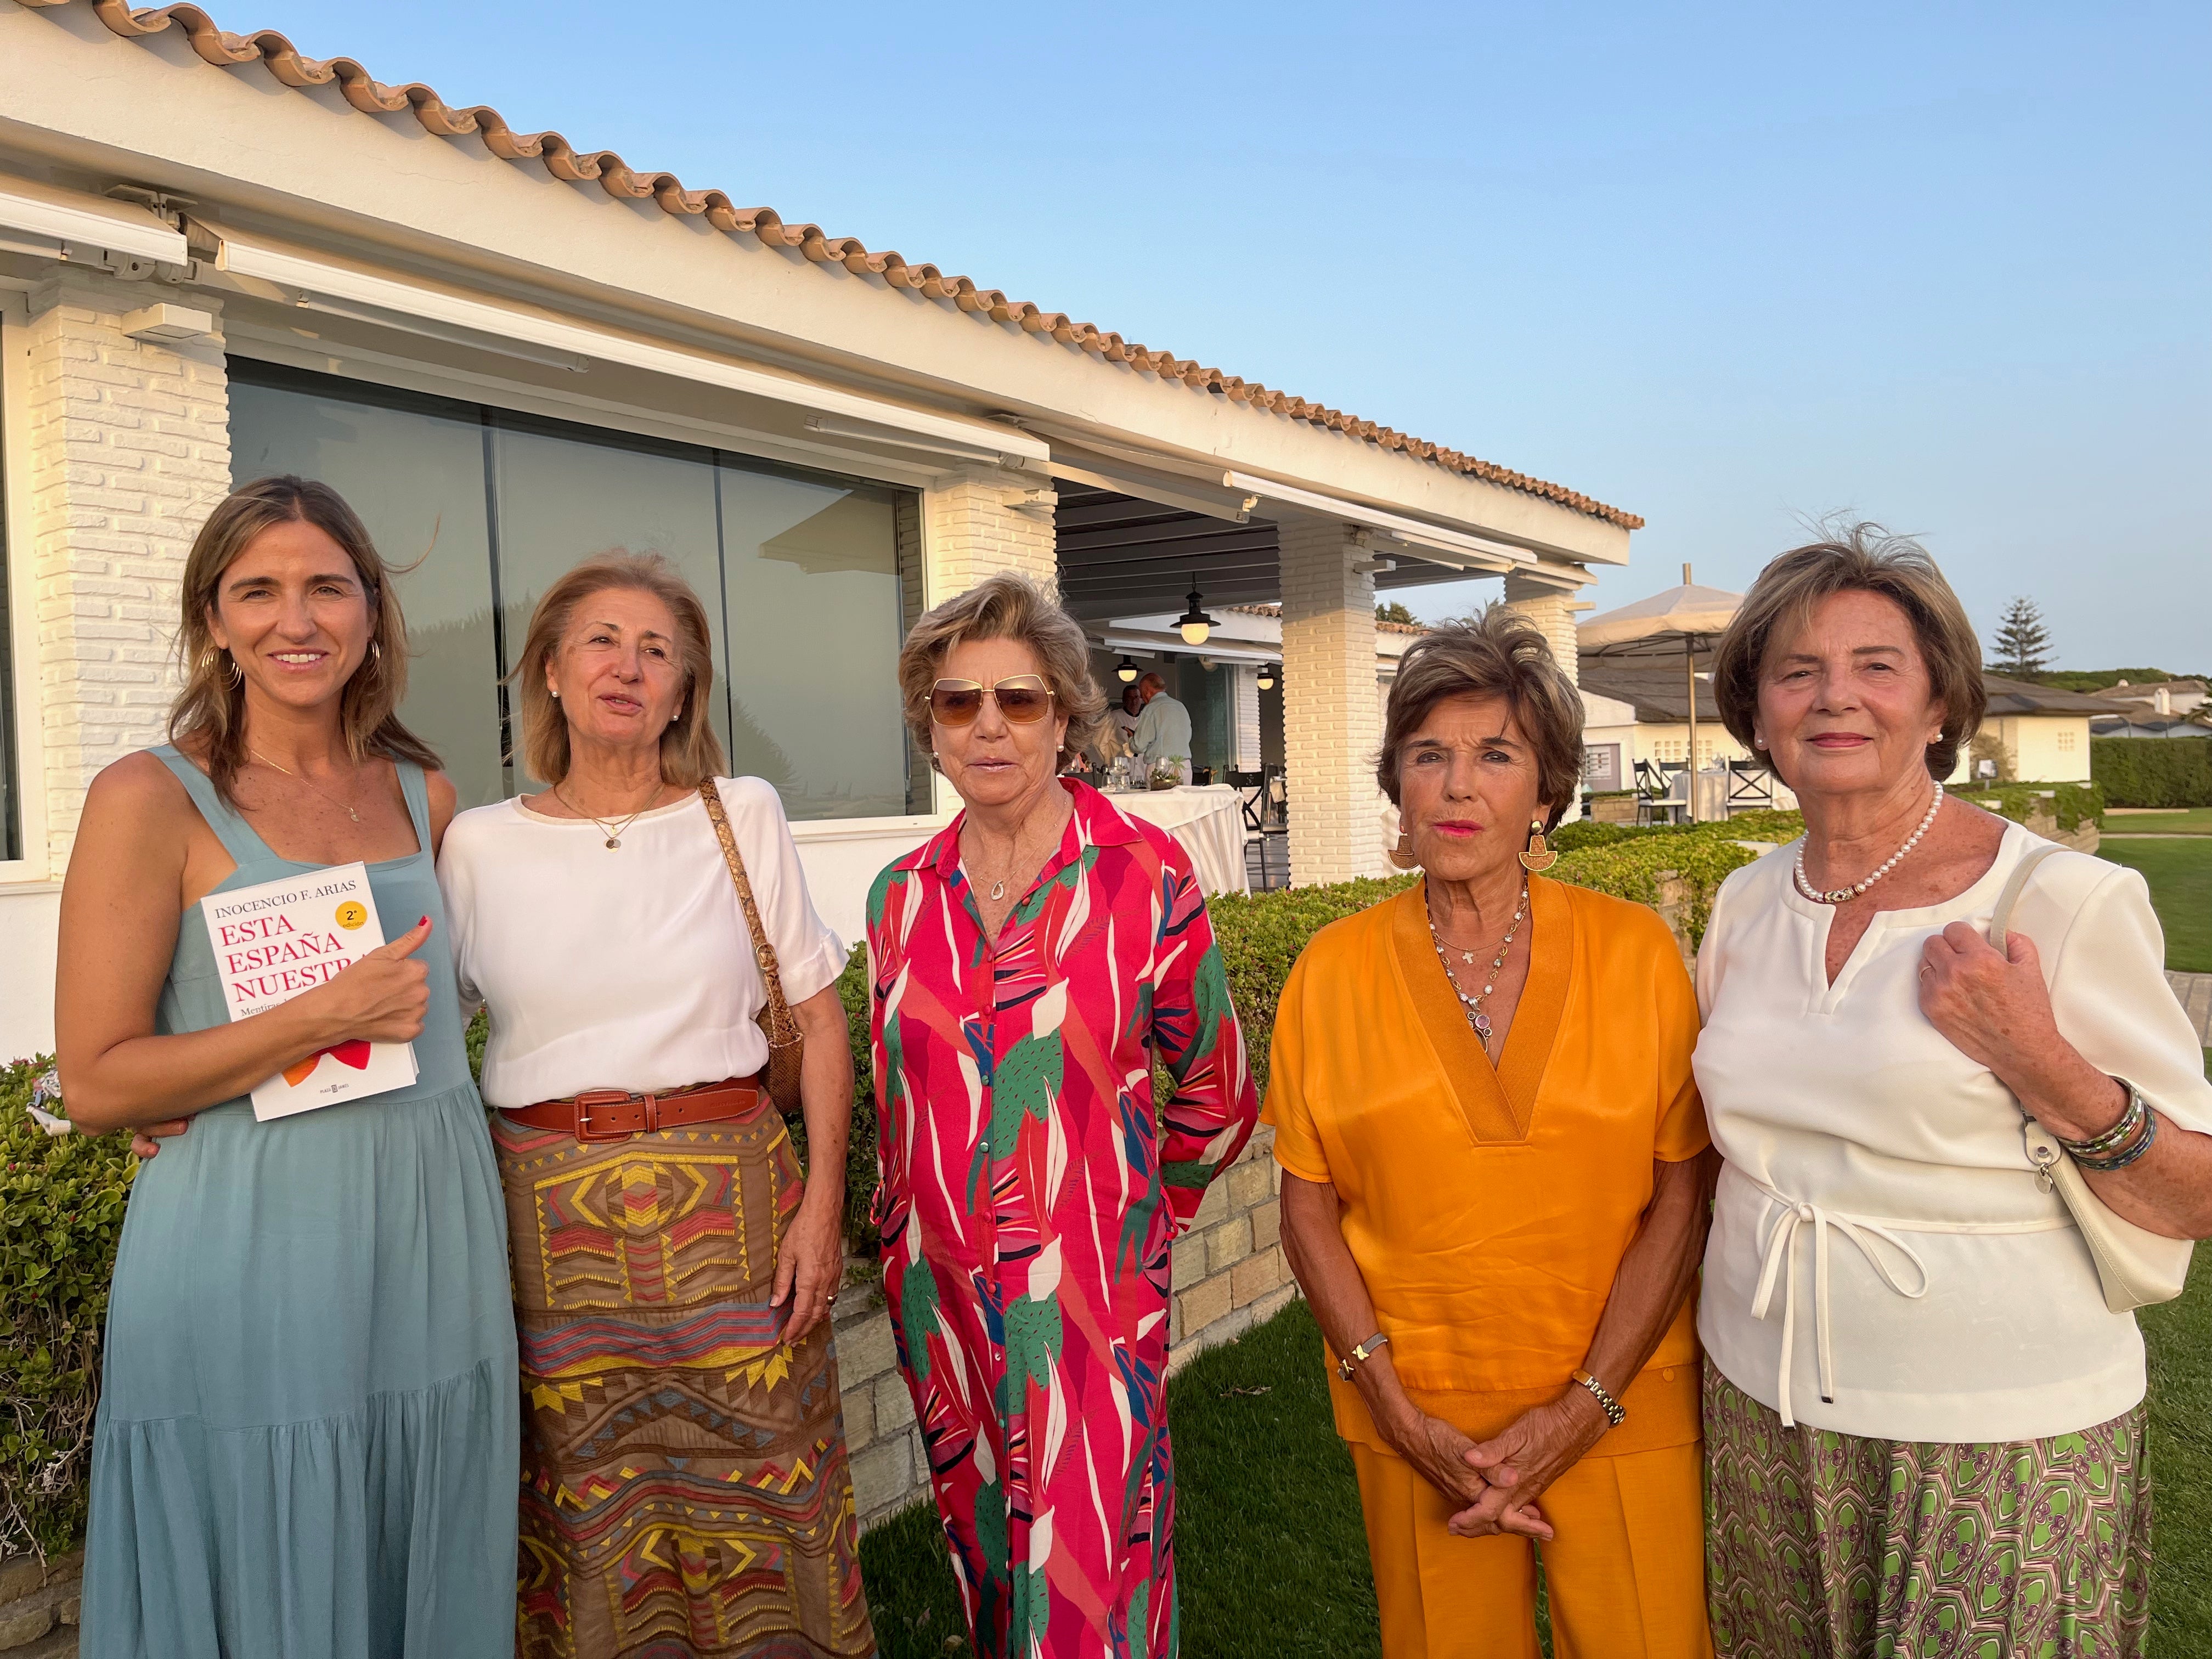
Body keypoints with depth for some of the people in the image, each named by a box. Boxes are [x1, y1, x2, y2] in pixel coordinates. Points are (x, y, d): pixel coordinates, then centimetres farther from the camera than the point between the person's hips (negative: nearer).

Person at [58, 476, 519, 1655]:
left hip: (434, 1246, 5)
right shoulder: (151, 798, -7)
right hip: (250, 1267, -4)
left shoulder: (425, 796, 7)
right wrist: (321, 1021, -18)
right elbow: (95, 1084, -9)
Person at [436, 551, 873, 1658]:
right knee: (585, 1523, 11)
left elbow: (820, 1017, 3)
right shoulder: (481, 845, 3)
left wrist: (822, 1202, -3)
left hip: (728, 1205, 0)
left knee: (754, 1501, 8)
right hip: (550, 1216, 1)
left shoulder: (742, 817, 1)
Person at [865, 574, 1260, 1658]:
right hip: (941, 1283, 4)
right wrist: (908, 1237, 15)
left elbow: (1215, 1092, 2)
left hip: (1091, 1292, -4)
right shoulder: (903, 895, 3)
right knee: (986, 1552, 18)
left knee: (1089, 1571, 1)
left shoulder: (1145, 874, -9)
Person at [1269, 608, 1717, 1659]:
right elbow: (1309, 1209, -1)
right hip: (1414, 1410, 1)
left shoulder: (1635, 952, -5)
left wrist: (1582, 1407, -11)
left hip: (1618, 1403, 0)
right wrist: (1399, 1413, -8)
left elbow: (1682, 1193, -5)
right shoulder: (1334, 972, -4)